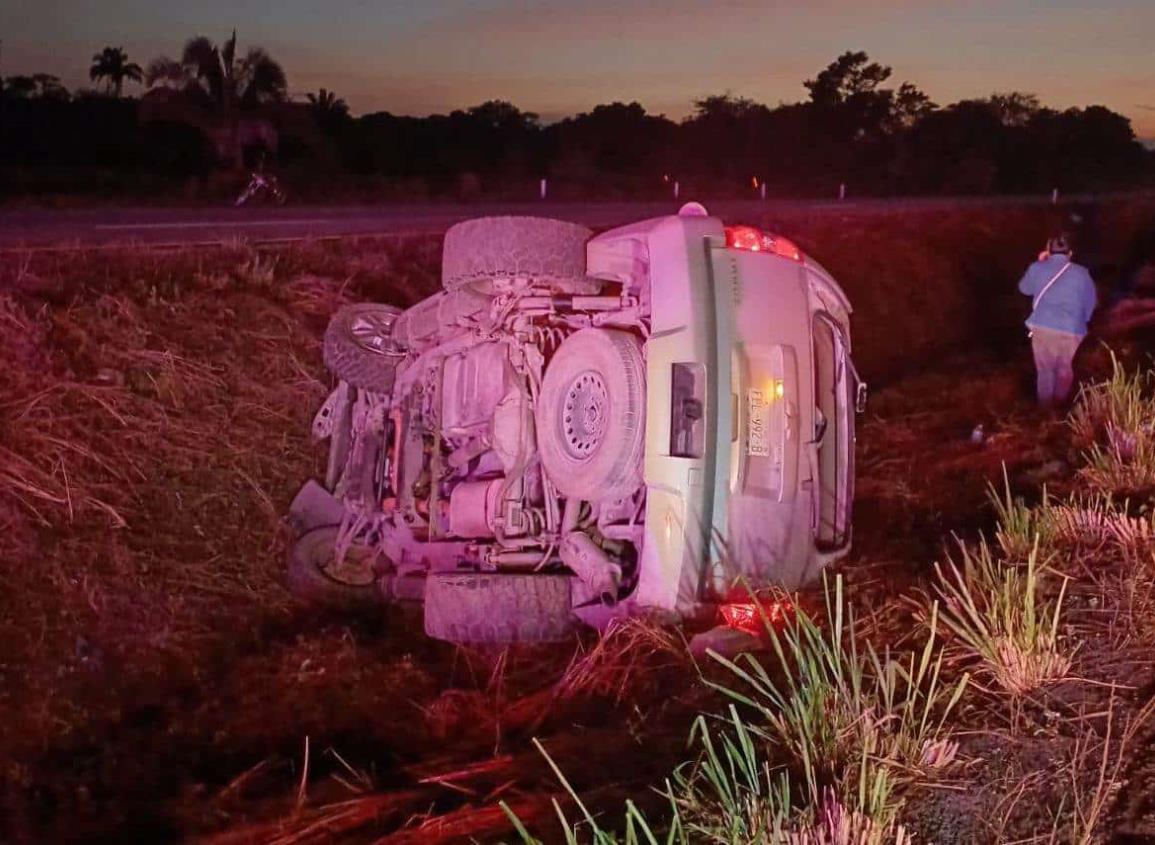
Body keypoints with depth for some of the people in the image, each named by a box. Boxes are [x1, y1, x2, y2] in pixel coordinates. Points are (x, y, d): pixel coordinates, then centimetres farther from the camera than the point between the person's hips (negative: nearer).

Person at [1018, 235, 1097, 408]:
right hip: (1071, 330, 1)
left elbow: (1024, 288, 23)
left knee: (1045, 369, 15)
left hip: (1042, 328, -1)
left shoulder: (1037, 268, 4)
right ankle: (1060, 403, 35)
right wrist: (1081, 321, 31)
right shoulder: (1081, 273, 6)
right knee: (1065, 368, 22)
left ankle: (1046, 406, 21)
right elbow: (1090, 302, 15)